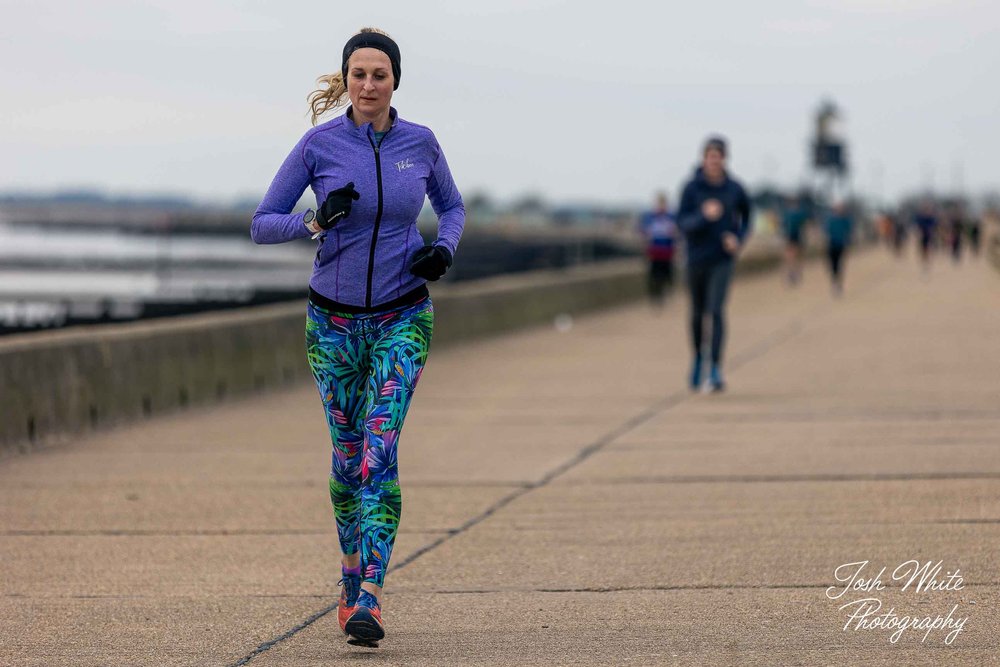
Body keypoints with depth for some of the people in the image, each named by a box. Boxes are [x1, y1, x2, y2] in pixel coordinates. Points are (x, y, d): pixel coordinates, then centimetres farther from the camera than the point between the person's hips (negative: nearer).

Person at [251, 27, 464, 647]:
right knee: (348, 453, 11)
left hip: (402, 320, -1)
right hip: (335, 321, 1)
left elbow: (452, 206, 16)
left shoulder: (420, 142, -2)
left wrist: (444, 249, -5)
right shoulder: (319, 144, -6)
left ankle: (369, 598, -21)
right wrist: (315, 221, -23)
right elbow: (263, 225, -3)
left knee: (379, 450, -15)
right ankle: (352, 571, 34)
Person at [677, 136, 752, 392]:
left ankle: (716, 370, -18)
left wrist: (739, 239, -3)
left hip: (722, 259, -1)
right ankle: (698, 359, 39)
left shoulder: (734, 188, -1)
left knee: (716, 310, -16)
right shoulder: (691, 188, -6)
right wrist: (704, 215, -29)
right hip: (696, 258, 1)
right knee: (697, 312, 14)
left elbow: (746, 217, 15)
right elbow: (682, 222, -11)